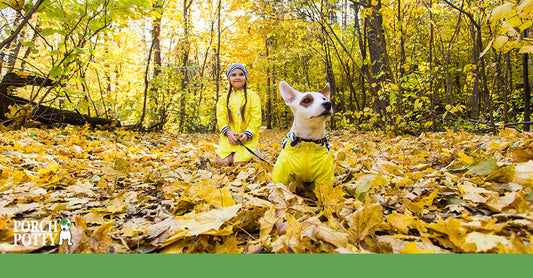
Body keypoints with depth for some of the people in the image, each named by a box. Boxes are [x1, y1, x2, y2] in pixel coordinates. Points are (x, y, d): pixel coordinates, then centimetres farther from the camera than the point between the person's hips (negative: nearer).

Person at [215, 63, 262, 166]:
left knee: (240, 163, -20)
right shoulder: (223, 98, 14)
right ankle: (231, 154, 13)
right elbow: (221, 118, 5)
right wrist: (228, 132, -15)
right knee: (222, 162, -18)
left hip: (247, 139, -2)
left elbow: (256, 119, -2)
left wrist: (247, 134, -18)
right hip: (229, 138, 2)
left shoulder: (253, 97, 6)